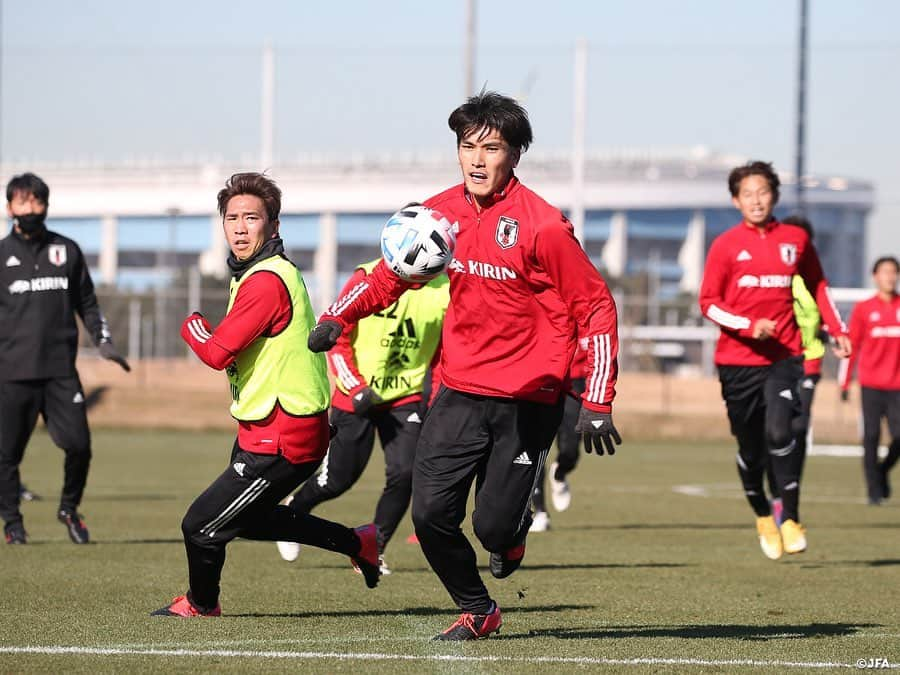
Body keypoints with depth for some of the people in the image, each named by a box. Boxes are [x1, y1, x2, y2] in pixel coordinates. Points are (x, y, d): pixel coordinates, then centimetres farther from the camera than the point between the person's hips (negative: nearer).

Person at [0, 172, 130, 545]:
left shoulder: (67, 251, 12)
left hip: (61, 368, 1)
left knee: (78, 444, -7)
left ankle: (69, 508, 16)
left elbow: (87, 302, 19)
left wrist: (103, 341, 7)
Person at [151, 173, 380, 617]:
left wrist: (193, 327, -4)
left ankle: (200, 604, 25)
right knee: (248, 519, 28)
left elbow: (218, 353, -23)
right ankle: (356, 543, 35)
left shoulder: (266, 282, -22)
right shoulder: (256, 274, 12)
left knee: (201, 526, -1)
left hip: (280, 442, -11)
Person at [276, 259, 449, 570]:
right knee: (339, 478, 5)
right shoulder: (369, 279, -14)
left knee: (404, 473, -14)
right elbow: (337, 337, -8)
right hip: (357, 397, -2)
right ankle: (296, 508, 38)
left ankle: (373, 551, 6)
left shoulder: (444, 290, -5)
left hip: (405, 397, 2)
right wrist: (357, 388, -17)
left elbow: (443, 355, 7)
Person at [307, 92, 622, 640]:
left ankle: (514, 531, 33)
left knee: (493, 527, -6)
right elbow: (391, 273, 15)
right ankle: (478, 611, 20)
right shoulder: (441, 213, 2)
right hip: (461, 393, 4)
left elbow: (596, 309, -9)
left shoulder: (542, 225, -13)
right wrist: (339, 317, -4)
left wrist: (598, 404, -13)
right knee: (431, 515, -5)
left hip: (528, 401, -4)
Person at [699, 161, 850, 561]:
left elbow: (817, 286, 20)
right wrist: (749, 326, -16)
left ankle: (791, 519, -12)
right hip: (738, 359, 0)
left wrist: (837, 331, 12)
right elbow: (708, 303, -2)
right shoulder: (726, 246, 0)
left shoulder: (795, 240, 6)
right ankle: (762, 516, 32)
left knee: (779, 432, -22)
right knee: (750, 448, 8)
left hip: (784, 356, 0)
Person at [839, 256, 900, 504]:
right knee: (871, 437, -2)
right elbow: (852, 346, 4)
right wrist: (845, 382, 0)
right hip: (871, 385, -1)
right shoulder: (863, 309, 2)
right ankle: (874, 490, 6)